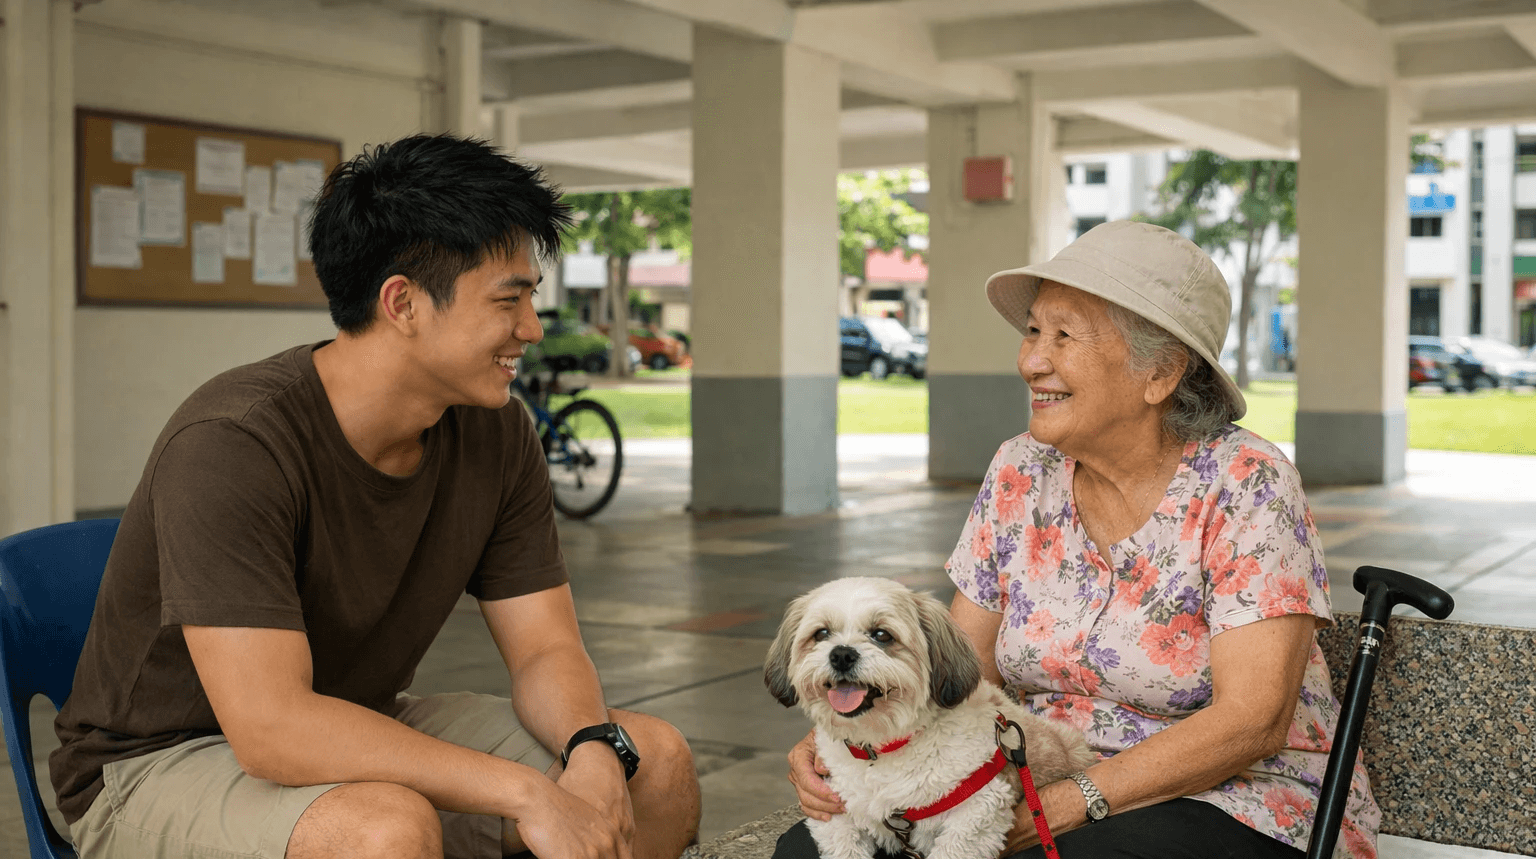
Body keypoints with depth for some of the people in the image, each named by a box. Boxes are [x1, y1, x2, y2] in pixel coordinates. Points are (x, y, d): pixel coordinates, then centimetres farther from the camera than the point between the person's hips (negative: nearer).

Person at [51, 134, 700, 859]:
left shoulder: (498, 438, -5)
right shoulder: (232, 445, -28)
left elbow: (546, 650, -2)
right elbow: (270, 726, -33)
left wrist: (594, 753, -26)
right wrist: (525, 792, -34)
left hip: (363, 738, 7)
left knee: (657, 763, -5)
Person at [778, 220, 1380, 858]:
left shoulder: (1246, 485, -14)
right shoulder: (1020, 475, 3)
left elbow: (1252, 722, -20)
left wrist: (1071, 803, -27)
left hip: (1234, 805, -4)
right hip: (1045, 796, 5)